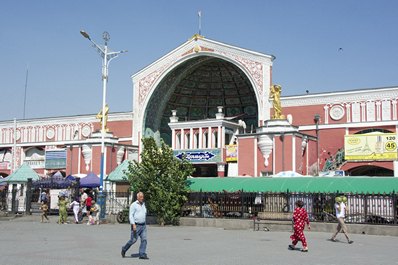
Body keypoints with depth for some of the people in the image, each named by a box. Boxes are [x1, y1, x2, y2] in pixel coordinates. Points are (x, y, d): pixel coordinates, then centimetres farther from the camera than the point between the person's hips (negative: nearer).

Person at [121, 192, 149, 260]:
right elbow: (131, 215, -13)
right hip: (136, 225, -6)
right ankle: (124, 249, 22)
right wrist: (133, 224, -22)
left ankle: (142, 254, -3)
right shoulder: (133, 205, -7)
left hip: (143, 225, 6)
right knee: (133, 240, -1)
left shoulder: (143, 205, 14)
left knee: (144, 239, -4)